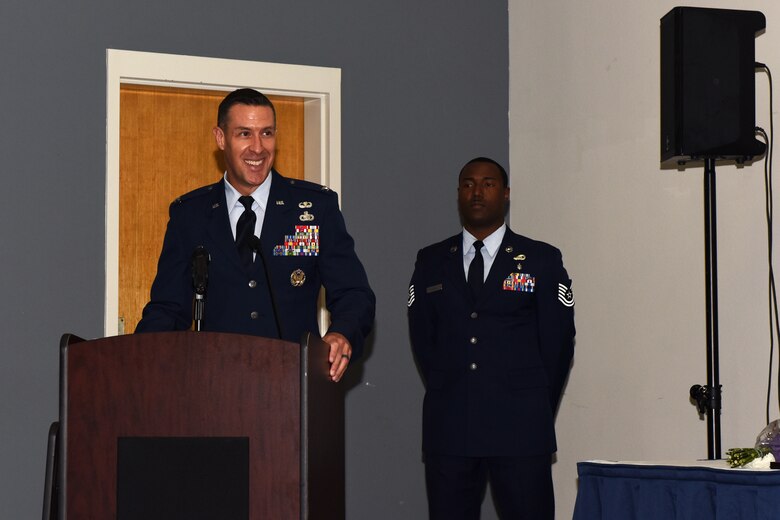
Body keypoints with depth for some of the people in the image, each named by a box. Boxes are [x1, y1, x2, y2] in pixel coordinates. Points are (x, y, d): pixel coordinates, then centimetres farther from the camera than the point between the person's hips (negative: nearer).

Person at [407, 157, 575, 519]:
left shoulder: (542, 260, 6)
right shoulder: (430, 262, 13)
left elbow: (558, 341, 6)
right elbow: (422, 339, 13)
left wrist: (534, 411, 6)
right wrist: (449, 398, 9)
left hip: (520, 430, -2)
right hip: (448, 428, 2)